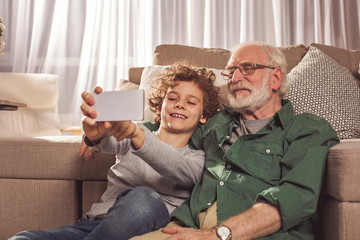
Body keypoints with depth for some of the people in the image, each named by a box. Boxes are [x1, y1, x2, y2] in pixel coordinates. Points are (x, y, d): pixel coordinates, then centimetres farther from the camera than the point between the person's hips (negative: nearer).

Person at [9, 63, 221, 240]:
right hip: (95, 222, 2)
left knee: (143, 198, -37)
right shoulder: (130, 136, 21)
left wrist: (137, 134, -32)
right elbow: (111, 143, -4)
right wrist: (96, 133, -32)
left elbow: (181, 171, -12)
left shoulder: (197, 159, 14)